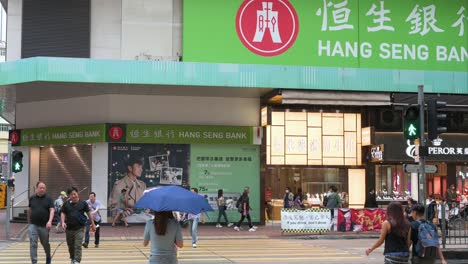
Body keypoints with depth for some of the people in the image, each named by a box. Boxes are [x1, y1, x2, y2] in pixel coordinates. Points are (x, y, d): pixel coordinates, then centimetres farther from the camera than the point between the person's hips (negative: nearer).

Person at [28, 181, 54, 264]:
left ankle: (48, 257, 39)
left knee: (45, 243, 14)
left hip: (44, 225, -1)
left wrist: (50, 221, -22)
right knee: (33, 244, -8)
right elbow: (29, 210, 16)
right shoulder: (32, 198, 5)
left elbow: (51, 210, -8)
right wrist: (29, 221, 19)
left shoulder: (48, 198, -1)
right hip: (33, 225, 1)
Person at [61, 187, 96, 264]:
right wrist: (63, 222, -13)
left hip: (79, 228, -3)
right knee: (70, 246, 16)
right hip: (69, 228, 3)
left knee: (78, 246, -10)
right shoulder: (66, 204, 1)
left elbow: (89, 213, 4)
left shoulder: (83, 203, -3)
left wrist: (93, 224, 8)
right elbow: (63, 214, 6)